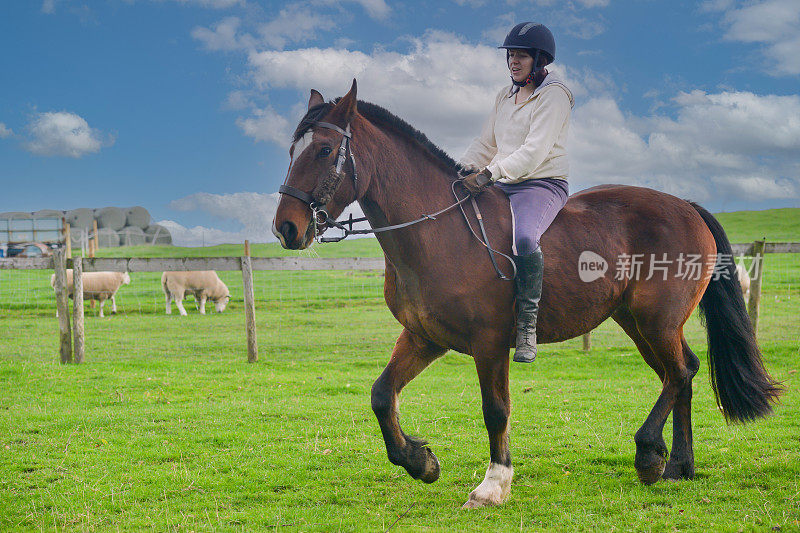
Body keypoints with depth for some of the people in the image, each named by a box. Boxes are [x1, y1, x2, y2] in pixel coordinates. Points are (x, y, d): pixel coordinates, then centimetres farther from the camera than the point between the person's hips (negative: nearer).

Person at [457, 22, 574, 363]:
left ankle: (527, 323, -23)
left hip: (543, 185, -8)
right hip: (500, 186, 8)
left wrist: (490, 174, -28)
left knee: (524, 239, -36)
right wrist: (461, 169, 0)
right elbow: (486, 144, 20)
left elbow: (534, 151, -18)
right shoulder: (505, 97, 18)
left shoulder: (554, 95, -7)